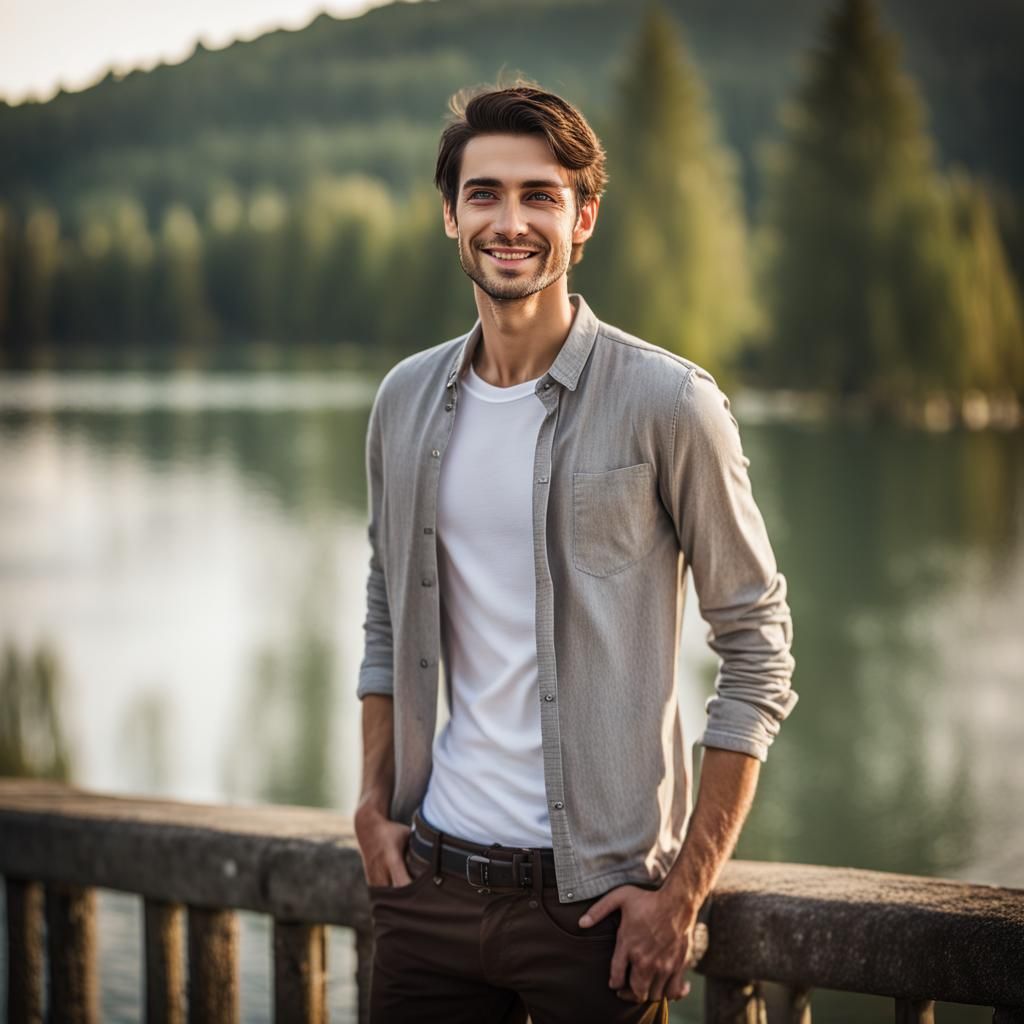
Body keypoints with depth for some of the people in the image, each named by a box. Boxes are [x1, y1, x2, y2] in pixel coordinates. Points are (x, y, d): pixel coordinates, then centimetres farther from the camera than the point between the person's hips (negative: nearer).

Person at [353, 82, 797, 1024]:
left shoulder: (669, 404, -9)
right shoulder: (406, 400, 6)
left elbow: (757, 648, -7)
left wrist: (685, 890, -10)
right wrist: (375, 803, 6)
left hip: (596, 898, -4)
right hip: (431, 879, 4)